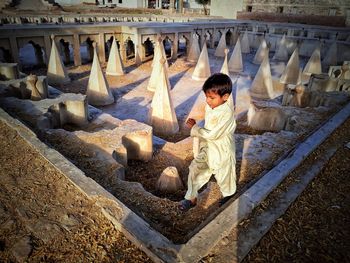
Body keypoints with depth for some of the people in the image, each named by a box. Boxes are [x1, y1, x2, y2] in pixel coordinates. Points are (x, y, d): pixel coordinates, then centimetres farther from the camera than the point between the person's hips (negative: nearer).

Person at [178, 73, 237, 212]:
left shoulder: (226, 113, -29)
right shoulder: (210, 106, -6)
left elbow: (213, 134, -29)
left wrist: (195, 128, -22)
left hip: (222, 152, -6)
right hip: (207, 148, 6)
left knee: (223, 175, 15)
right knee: (195, 169, 4)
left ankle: (228, 195, 45)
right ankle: (191, 197, 20)